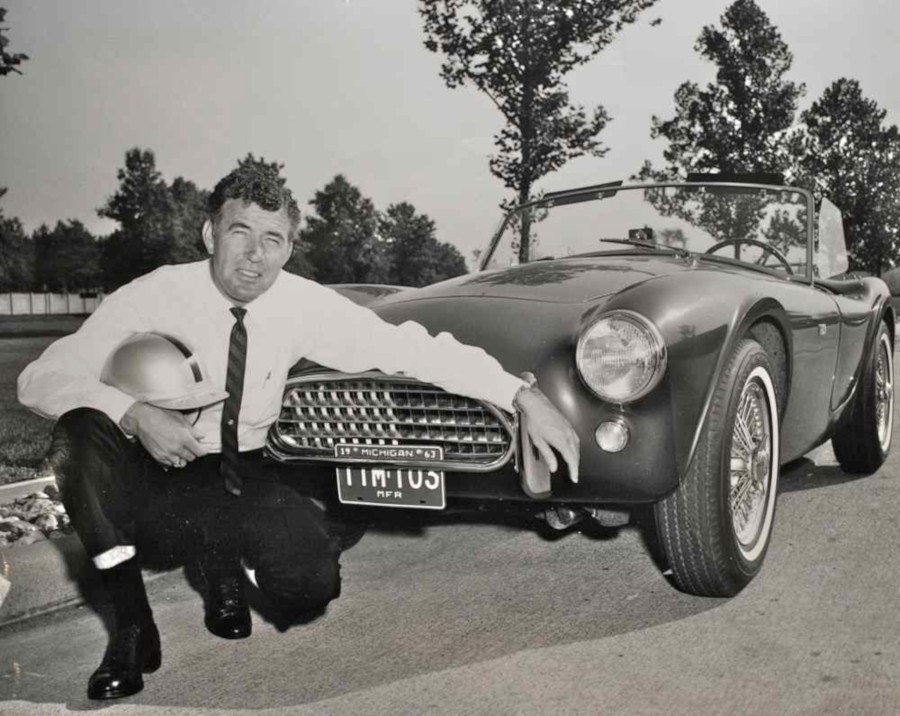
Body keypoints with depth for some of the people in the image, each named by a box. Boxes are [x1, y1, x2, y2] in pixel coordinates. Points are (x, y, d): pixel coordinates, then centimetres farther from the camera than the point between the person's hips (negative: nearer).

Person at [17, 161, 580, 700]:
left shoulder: (302, 304, -11)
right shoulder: (157, 296, -16)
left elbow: (408, 345, -14)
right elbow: (41, 379, -16)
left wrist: (524, 396, -22)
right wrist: (134, 413, -35)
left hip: (238, 477, 1)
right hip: (149, 477, -1)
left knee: (311, 588, -24)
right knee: (83, 430, -32)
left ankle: (222, 557, 11)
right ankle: (131, 625, -16)